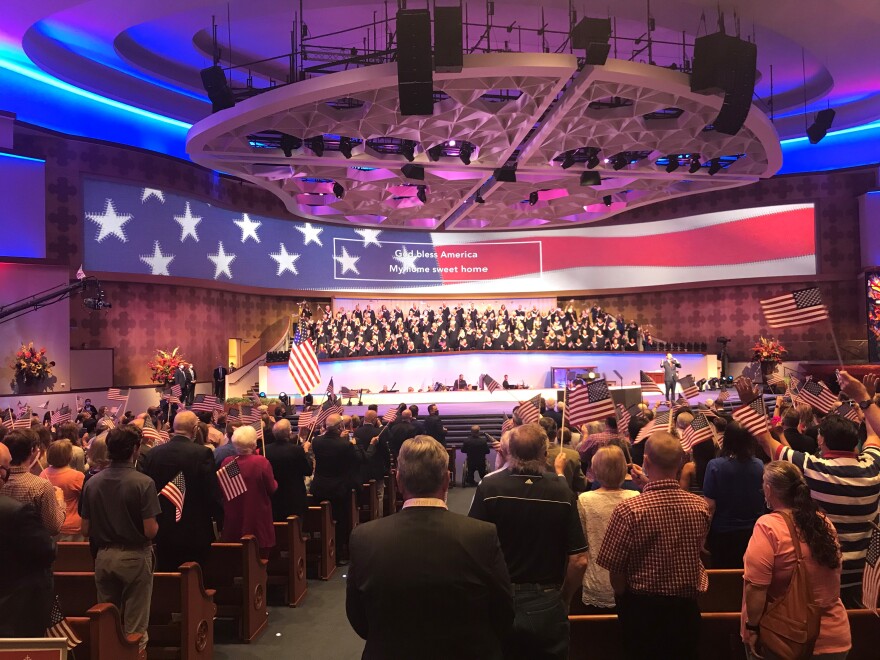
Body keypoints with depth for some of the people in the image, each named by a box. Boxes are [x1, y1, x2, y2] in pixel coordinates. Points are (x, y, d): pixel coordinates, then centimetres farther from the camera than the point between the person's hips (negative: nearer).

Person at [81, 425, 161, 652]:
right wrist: (155, 523, 3)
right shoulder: (143, 482, -17)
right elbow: (150, 531, -19)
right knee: (135, 628, 6)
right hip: (134, 557, -5)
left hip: (103, 557, 5)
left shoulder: (92, 482, -2)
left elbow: (86, 530, 3)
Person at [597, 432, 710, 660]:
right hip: (686, 606, 3)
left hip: (642, 606, -3)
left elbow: (615, 569, -18)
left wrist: (624, 599, 5)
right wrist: (651, 485, 12)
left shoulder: (627, 510, -25)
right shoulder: (701, 506, -12)